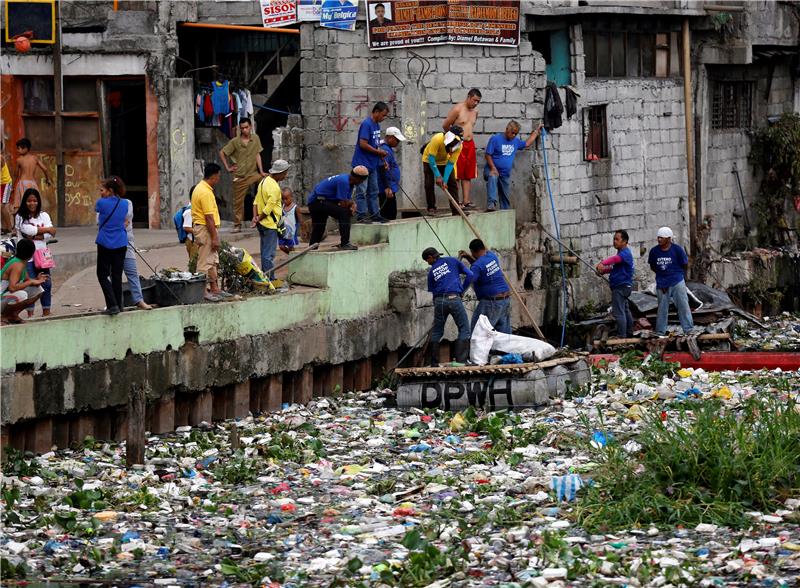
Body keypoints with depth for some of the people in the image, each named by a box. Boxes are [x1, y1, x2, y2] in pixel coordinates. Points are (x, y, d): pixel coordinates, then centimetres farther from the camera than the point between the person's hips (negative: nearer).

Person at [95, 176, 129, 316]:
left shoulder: (101, 203, -11)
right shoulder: (124, 204, 2)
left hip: (105, 243, -4)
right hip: (121, 243, 4)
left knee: (103, 275, 3)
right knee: (117, 275, 10)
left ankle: (112, 305, -11)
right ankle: (118, 305, 12)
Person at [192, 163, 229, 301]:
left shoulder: (200, 188, 13)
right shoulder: (205, 192, -21)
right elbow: (209, 217, -23)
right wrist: (214, 237, -21)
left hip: (202, 227, 11)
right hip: (205, 229, -11)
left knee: (213, 261, 16)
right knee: (205, 262, -6)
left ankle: (214, 288, 22)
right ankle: (203, 291, -3)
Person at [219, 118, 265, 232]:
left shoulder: (255, 138, 3)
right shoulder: (235, 141, -3)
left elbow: (257, 155, 3)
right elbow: (222, 153, 5)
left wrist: (261, 171, -4)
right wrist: (227, 168, 1)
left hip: (253, 173, 1)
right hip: (240, 176, -1)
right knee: (238, 201, 2)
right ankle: (237, 225, 13)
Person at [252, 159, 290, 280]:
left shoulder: (264, 181, 11)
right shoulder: (274, 188, -20)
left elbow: (256, 202, 12)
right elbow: (268, 209, -20)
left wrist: (255, 217, 1)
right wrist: (258, 220, -7)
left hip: (263, 224, 10)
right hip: (270, 225, -10)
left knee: (265, 253, 15)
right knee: (269, 254, -6)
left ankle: (265, 278, 22)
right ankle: (269, 279, -5)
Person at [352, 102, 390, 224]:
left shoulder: (376, 125, 11)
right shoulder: (366, 124, -17)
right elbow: (363, 144, -22)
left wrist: (382, 158, 10)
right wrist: (379, 152, -13)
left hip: (372, 165, 9)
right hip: (362, 164, -9)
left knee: (373, 191, 13)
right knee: (362, 191, -5)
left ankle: (375, 214, 18)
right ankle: (361, 216, -3)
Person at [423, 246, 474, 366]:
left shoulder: (431, 271, 14)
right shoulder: (452, 261, 10)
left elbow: (432, 291, 15)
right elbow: (470, 275, 4)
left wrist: (436, 305, 24)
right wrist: (462, 291, 13)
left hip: (439, 301, 2)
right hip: (454, 298, -2)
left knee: (436, 333, 13)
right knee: (464, 330, 6)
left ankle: (434, 364, 15)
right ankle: (461, 361, -3)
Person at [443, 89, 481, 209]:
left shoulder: (475, 111, 12)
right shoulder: (457, 109, -9)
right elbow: (445, 125, -4)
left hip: (470, 145, 7)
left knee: (468, 175, 6)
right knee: (456, 176, -5)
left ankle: (466, 201, 7)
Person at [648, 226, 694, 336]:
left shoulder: (677, 249, -7)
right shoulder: (654, 251, 0)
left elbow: (685, 265, 3)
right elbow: (652, 266, 13)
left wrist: (676, 273, 6)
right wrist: (662, 274, 3)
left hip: (677, 282, -2)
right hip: (661, 284, 2)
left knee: (683, 305, -2)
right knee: (662, 308, 8)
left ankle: (689, 329, 3)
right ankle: (660, 333, 14)